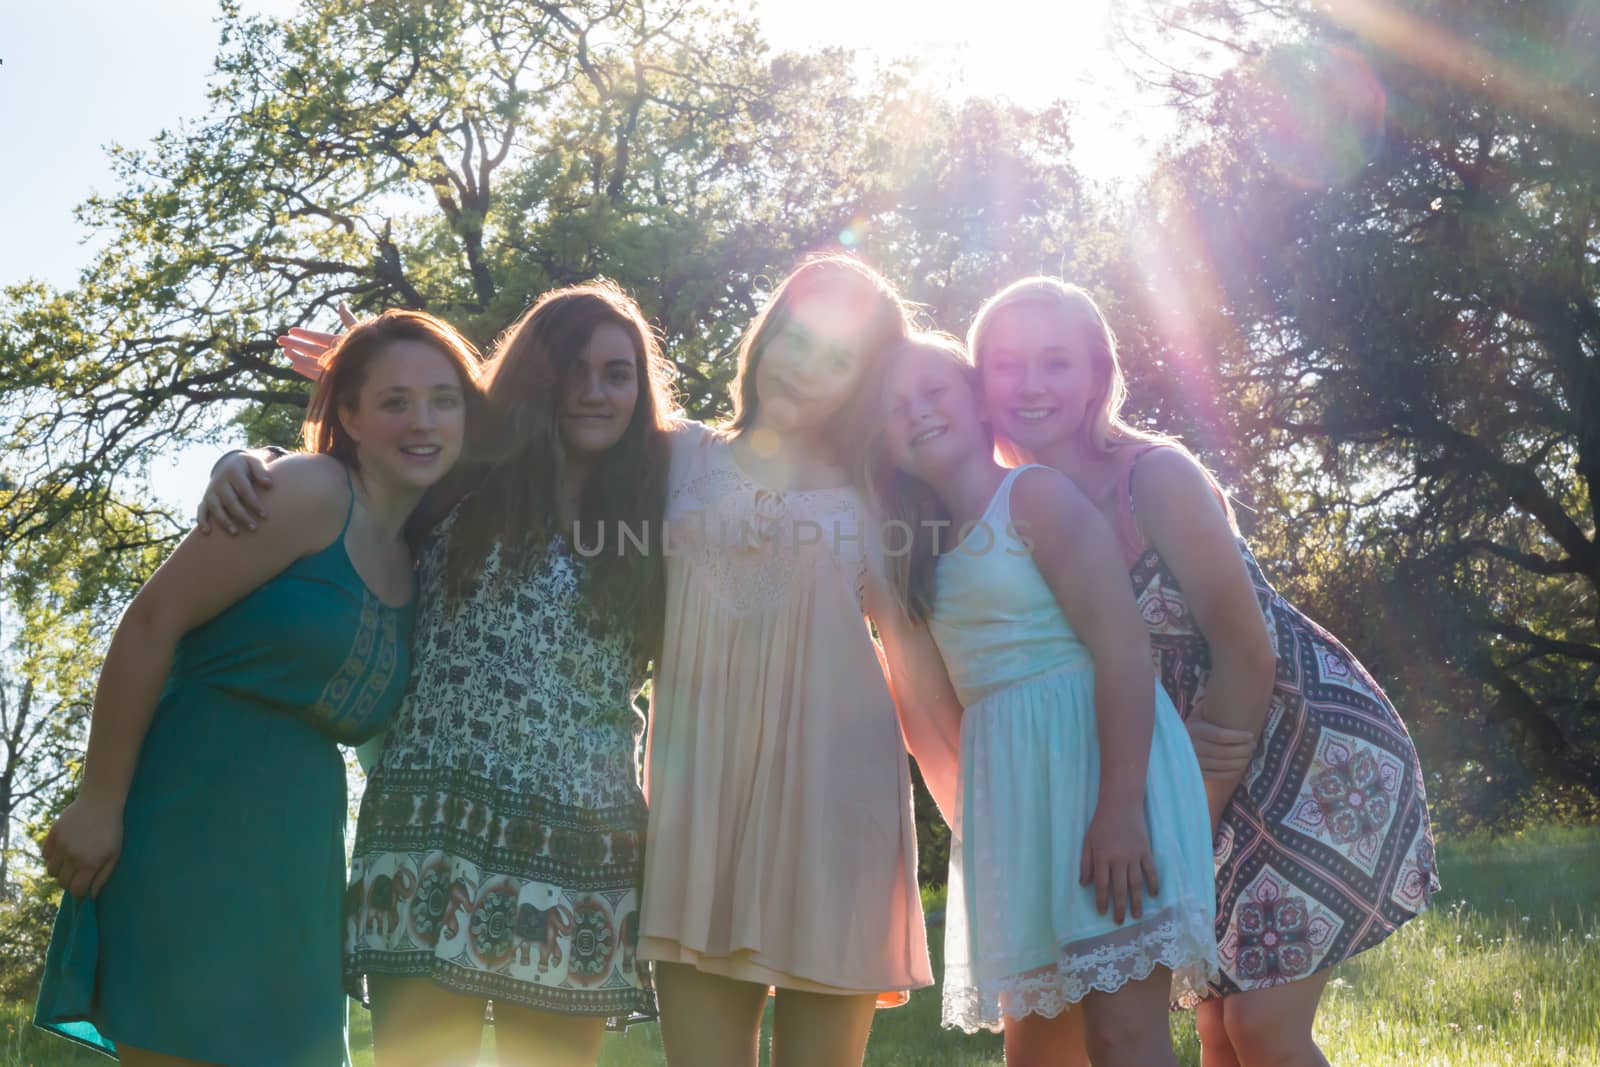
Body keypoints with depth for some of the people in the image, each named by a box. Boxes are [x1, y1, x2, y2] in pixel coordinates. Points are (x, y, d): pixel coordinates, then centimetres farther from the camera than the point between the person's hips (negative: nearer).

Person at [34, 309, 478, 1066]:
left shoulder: (421, 557, 11)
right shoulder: (309, 492, -11)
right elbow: (152, 622, -15)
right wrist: (98, 802, -16)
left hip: (293, 851, 8)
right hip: (188, 824, -8)